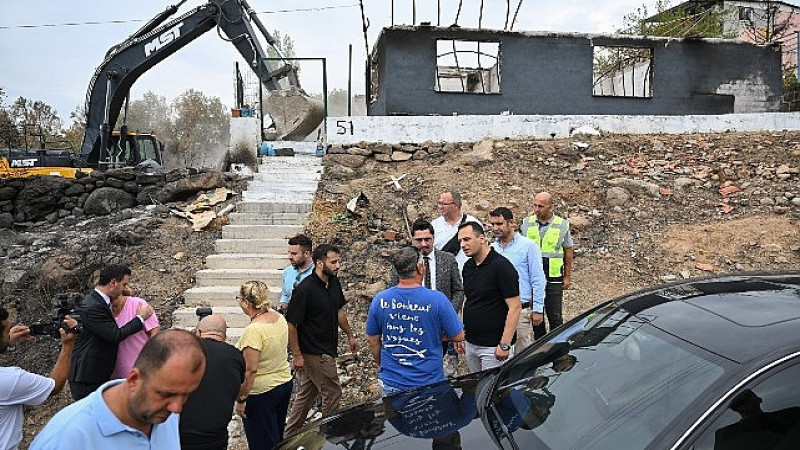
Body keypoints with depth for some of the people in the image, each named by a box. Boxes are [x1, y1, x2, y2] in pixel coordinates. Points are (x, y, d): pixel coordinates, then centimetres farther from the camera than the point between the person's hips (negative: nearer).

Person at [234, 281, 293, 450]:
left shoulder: (253, 330, -26)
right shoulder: (279, 317, -2)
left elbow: (251, 370, -25)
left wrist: (240, 399, -17)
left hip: (261, 392, -8)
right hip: (285, 383, 8)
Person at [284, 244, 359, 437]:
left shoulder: (334, 283, 3)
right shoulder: (305, 289, -22)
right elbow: (291, 323, -19)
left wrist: (350, 335, 21)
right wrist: (297, 355, -17)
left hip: (328, 349, 8)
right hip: (314, 353, -8)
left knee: (306, 394, 18)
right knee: (332, 394, 2)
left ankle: (289, 436, 32)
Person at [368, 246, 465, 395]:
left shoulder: (379, 300, -8)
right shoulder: (437, 299, -17)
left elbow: (373, 341, 4)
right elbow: (458, 336, -6)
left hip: (391, 383, 2)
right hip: (428, 382, -2)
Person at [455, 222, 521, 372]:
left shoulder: (501, 266, -15)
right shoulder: (468, 266, 9)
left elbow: (514, 307, -17)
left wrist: (505, 344, -20)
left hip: (493, 347, -7)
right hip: (471, 343, 8)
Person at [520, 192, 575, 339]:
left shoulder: (562, 225, -1)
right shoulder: (526, 223, 3)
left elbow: (568, 252, 5)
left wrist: (567, 276, 3)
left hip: (554, 279, -2)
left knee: (555, 316, 3)